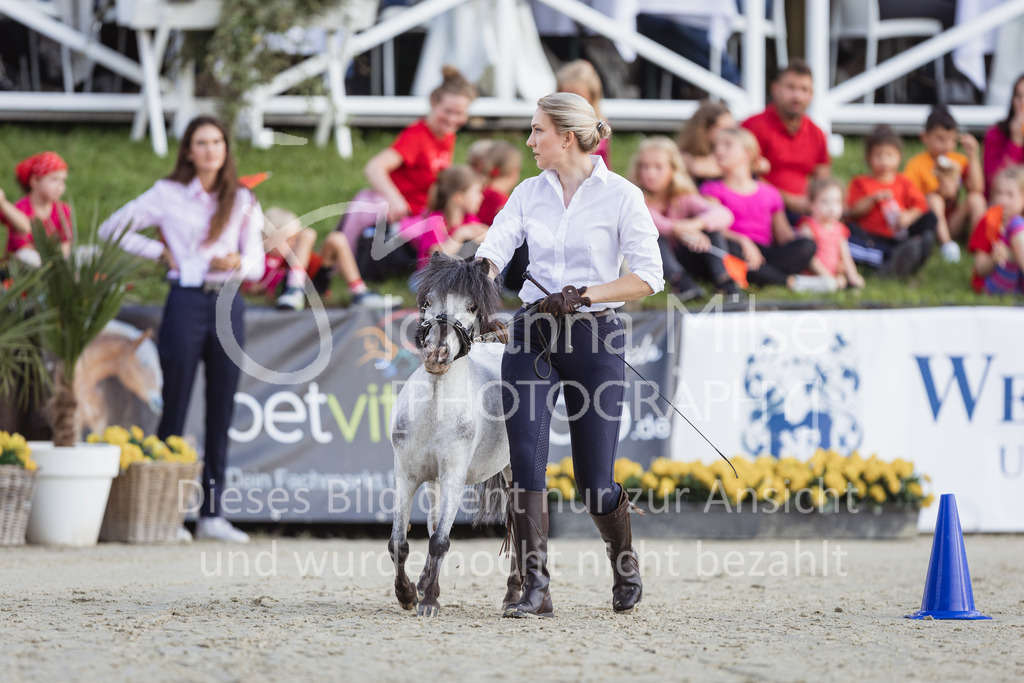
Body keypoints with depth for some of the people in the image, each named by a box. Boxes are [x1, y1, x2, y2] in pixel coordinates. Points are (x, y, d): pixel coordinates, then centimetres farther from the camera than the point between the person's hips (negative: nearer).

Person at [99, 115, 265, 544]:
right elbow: (112, 229, 7)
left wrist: (238, 263, -13)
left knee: (221, 411, 3)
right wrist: (159, 252, 0)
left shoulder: (243, 202, 12)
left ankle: (212, 512, 8)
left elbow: (257, 264, 9)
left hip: (229, 303, 3)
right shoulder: (168, 195, 4)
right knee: (175, 408, -3)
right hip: (186, 301, -3)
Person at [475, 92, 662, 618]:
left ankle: (625, 563, 29)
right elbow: (495, 247, -2)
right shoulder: (530, 192, 9)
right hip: (532, 333, 4)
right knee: (526, 462, -11)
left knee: (594, 482, 1)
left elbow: (648, 277, -8)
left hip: (594, 337, -4)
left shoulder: (621, 195, -4)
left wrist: (584, 294, -19)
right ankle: (535, 588, -11)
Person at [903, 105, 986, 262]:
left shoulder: (959, 160, 7)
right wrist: (939, 191, -26)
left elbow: (977, 188, -8)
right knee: (933, 199, -30)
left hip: (952, 224, 4)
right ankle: (946, 244, -41)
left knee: (976, 198, -18)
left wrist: (973, 155, -11)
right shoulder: (916, 164, -5)